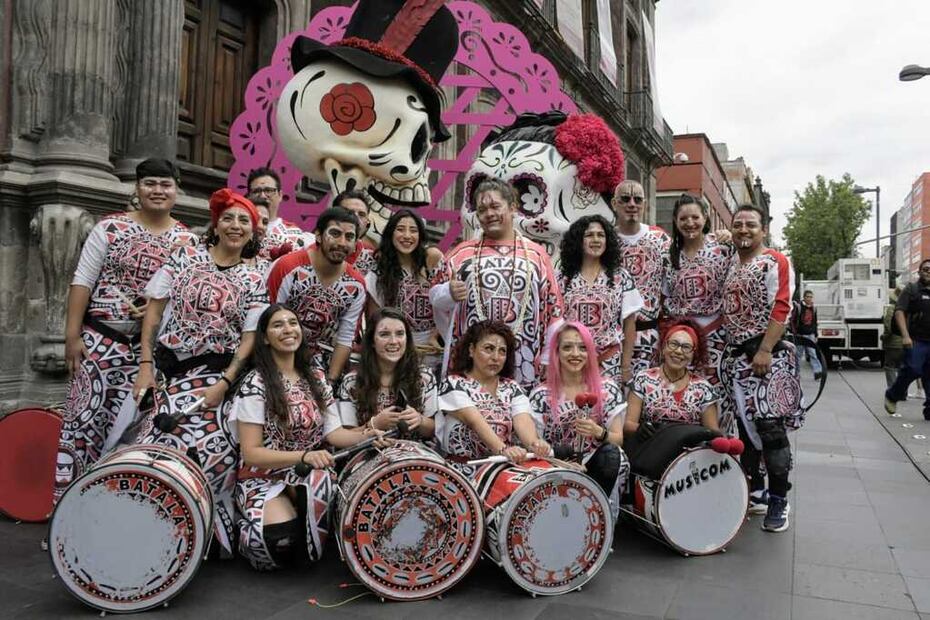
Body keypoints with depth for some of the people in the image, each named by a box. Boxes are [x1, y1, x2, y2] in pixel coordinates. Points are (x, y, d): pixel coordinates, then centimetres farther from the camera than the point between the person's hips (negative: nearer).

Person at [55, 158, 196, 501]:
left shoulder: (186, 240, 4)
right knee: (85, 415, 1)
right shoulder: (111, 226, 0)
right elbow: (82, 281, -2)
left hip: (150, 345, 1)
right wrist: (72, 335, -7)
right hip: (99, 337, -1)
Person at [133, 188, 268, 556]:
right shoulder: (185, 257, 6)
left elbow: (250, 337, 0)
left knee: (209, 445, -21)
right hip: (168, 364, 1)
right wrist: (146, 365, -3)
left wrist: (225, 382, -12)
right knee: (162, 442, -15)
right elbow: (154, 309, 5)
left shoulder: (253, 281, 5)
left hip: (214, 371, -1)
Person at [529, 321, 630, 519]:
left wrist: (599, 433, -22)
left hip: (597, 468, 2)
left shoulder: (608, 389, 1)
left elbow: (618, 439, 0)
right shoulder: (541, 395, -2)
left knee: (611, 454, -30)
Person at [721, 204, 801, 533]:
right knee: (745, 424, 11)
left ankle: (778, 500, 4)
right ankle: (754, 492, 23)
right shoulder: (730, 265, 17)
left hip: (766, 355, -7)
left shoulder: (775, 262, -4)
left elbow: (780, 309, -13)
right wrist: (727, 350, 14)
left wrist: (765, 351, -20)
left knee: (769, 426, -8)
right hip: (735, 354, 7)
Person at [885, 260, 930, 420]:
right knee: (912, 370, -11)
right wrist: (905, 336, -20)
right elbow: (899, 312, -9)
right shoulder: (911, 289, 0)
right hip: (916, 341, -5)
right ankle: (892, 396, 12)